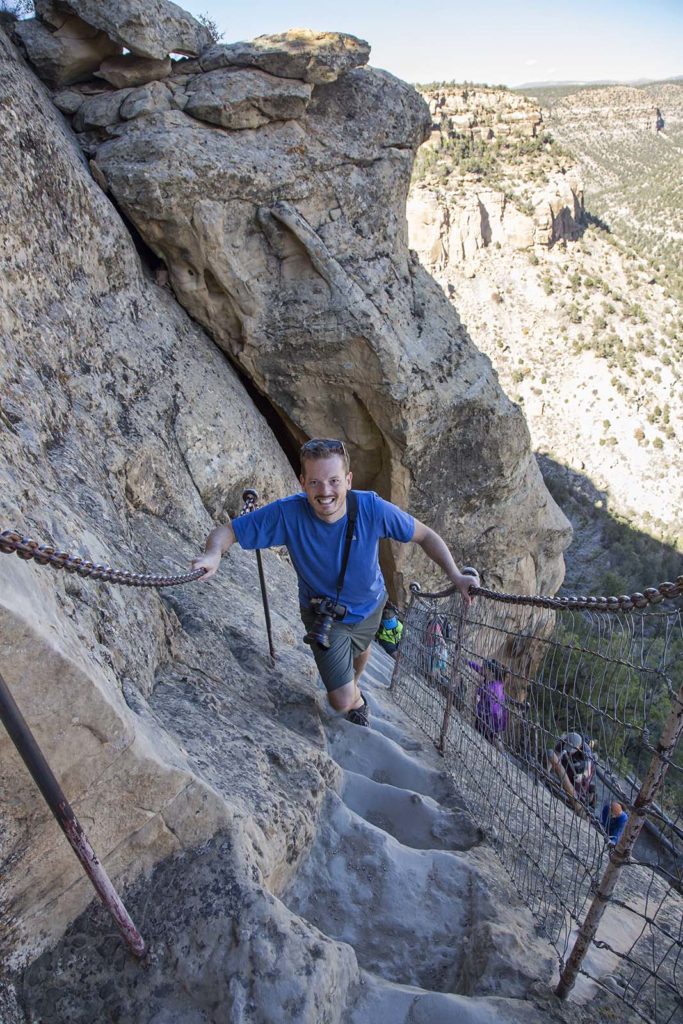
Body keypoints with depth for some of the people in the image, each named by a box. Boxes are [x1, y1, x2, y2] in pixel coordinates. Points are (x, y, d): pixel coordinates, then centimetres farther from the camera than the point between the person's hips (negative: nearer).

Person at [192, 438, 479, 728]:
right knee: (342, 702, -3)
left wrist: (456, 576, -31)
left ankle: (354, 683, 72)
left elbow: (425, 535, -18)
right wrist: (213, 553, -50)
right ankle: (357, 698, 37)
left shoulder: (372, 508, -31)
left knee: (360, 650, 34)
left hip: (368, 607, 2)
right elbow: (225, 532, -27)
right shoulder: (287, 513, -33)